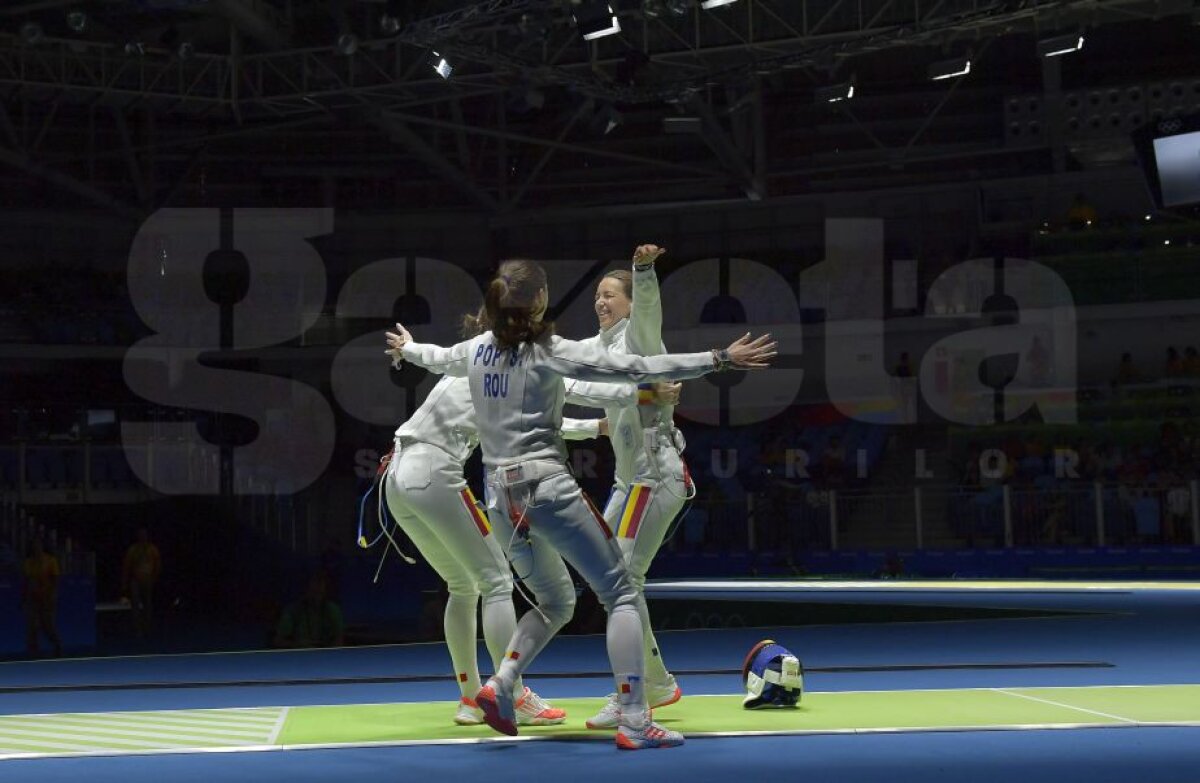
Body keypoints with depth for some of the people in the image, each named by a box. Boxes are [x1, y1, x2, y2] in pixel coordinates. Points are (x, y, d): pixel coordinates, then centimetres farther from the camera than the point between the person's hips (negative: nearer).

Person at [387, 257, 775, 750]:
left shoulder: (477, 349, 7)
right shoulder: (548, 351, -11)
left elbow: (438, 358, 30)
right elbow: (635, 368, -16)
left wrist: (406, 348, 54)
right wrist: (718, 359, -18)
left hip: (501, 497, 7)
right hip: (547, 487, -7)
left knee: (556, 603, 23)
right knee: (620, 594, -2)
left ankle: (499, 686, 2)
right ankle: (634, 723, -13)